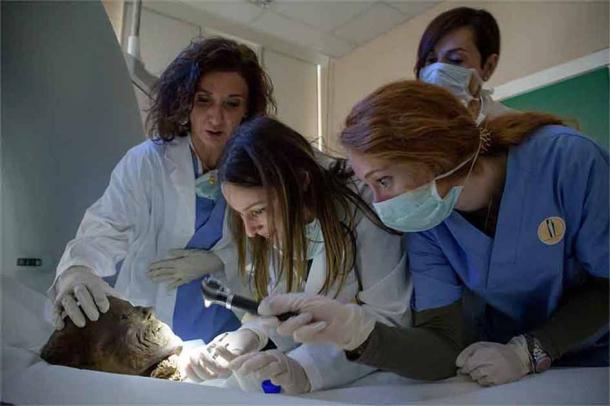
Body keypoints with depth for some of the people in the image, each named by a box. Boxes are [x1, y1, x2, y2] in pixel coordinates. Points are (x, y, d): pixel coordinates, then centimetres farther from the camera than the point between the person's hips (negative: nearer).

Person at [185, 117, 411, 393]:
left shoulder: (360, 210, -25)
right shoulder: (271, 221, -8)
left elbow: (388, 316, -20)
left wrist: (304, 367, -30)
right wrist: (252, 335, -20)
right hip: (306, 349, 3)